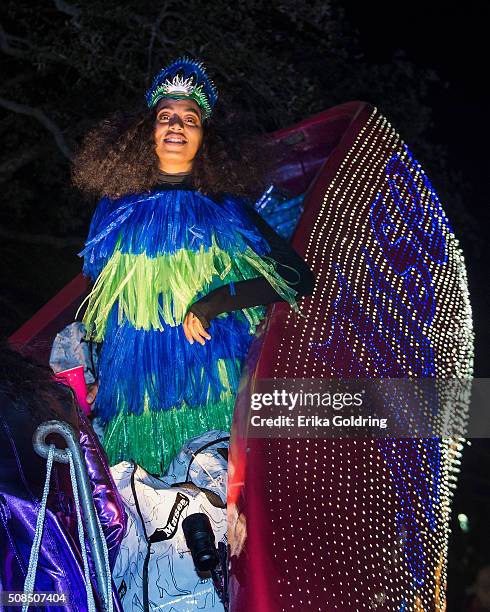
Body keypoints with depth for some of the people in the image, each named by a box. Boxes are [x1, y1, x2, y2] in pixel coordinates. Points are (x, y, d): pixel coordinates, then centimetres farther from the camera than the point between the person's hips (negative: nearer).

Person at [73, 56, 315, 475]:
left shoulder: (227, 209, 2)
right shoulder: (117, 212, 8)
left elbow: (299, 278, -6)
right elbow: (98, 302, 19)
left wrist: (211, 305, -13)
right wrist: (97, 376, 18)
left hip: (212, 378, -1)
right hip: (135, 385, 2)